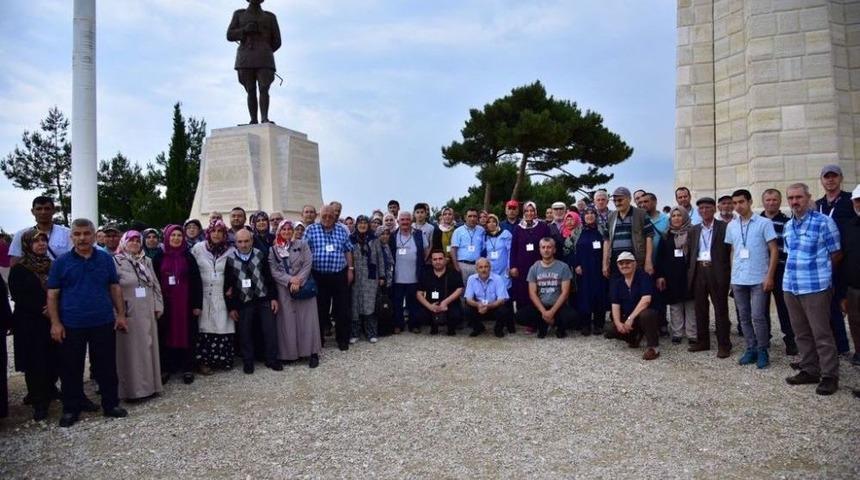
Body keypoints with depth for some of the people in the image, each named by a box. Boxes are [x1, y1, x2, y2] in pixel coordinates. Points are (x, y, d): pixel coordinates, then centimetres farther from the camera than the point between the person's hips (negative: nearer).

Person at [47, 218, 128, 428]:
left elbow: (115, 288, 8)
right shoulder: (61, 262, 0)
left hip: (104, 323, 1)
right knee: (71, 369, 9)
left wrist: (121, 315, 3)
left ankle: (111, 404, 21)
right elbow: (52, 295, 0)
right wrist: (55, 323, -7)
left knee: (106, 366, 8)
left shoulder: (106, 259, 4)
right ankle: (71, 409, 23)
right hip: (71, 325, -1)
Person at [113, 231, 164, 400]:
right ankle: (132, 389, 6)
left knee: (147, 347, 10)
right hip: (128, 313, -5)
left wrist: (158, 305, 7)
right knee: (131, 349, -1)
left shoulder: (147, 261, 13)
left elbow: (155, 285, 14)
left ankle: (150, 385, 19)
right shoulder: (116, 262, -2)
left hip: (147, 312, 5)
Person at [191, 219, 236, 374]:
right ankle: (203, 361, 7)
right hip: (203, 296, 0)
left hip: (223, 297, 0)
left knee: (223, 328, -1)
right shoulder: (198, 248, 3)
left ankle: (223, 360, 11)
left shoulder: (230, 251, 2)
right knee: (205, 328, 0)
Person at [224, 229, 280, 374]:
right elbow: (228, 285, -2)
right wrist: (231, 307, -2)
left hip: (263, 299, 1)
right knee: (245, 333, 6)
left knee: (270, 330, 3)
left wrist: (273, 297, -1)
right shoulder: (230, 259, -6)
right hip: (244, 302, -1)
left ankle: (271, 359, 17)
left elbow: (269, 277, 3)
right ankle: (248, 362, 22)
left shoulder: (260, 255, -1)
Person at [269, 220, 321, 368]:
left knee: (307, 319, -1)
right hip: (284, 289, 1)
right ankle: (290, 353, 10)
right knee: (288, 320, 2)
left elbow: (308, 264, -4)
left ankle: (312, 352, 3)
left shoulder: (302, 244, 5)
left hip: (304, 287, -1)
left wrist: (298, 281, -15)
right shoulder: (273, 250, 6)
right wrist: (289, 280, -15)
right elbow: (274, 271, -1)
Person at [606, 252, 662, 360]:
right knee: (611, 330, -15)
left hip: (646, 314, -6)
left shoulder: (643, 277, -12)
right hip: (627, 318, 6)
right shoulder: (616, 282, 4)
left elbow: (646, 300, -25)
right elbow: (615, 305, -1)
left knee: (645, 315, -39)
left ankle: (653, 347, -19)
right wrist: (618, 323, -19)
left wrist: (631, 318, -30)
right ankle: (635, 337, 16)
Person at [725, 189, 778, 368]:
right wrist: (732, 275, 12)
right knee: (744, 317, 10)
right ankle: (751, 348, 21)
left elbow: (774, 251, -6)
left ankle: (762, 350, 10)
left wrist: (769, 276, -12)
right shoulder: (731, 226, 8)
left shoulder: (764, 223, -5)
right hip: (738, 280, 5)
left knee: (757, 317, -6)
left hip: (758, 279, -4)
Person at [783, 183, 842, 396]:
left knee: (822, 334, -1)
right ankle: (809, 371, 25)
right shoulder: (788, 226, 13)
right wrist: (794, 272, 11)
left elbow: (836, 254, -2)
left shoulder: (823, 222, -6)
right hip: (790, 287, 6)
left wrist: (818, 269, 5)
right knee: (802, 333, 13)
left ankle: (829, 376, 9)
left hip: (816, 287, -6)